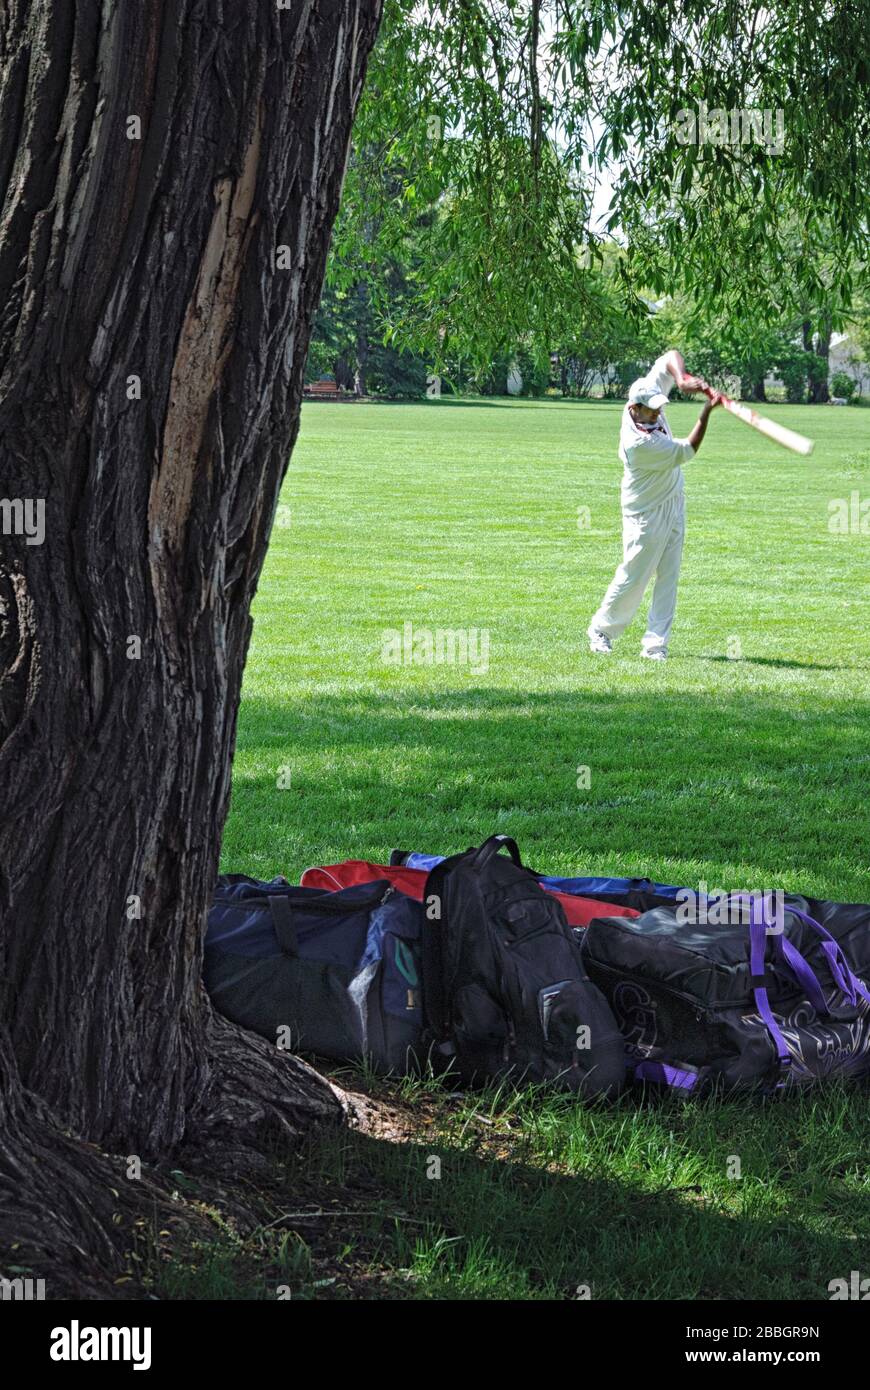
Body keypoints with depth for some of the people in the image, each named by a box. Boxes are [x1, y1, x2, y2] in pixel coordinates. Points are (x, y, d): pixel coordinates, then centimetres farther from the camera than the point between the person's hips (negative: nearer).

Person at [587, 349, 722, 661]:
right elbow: (687, 451, -24)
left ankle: (655, 644, 8)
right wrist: (707, 411, -27)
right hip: (647, 515, -8)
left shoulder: (648, 393, -10)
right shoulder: (639, 443, -31)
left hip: (673, 506, 8)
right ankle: (601, 630, 23)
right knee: (633, 577, 2)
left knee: (668, 578, 6)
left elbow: (670, 356, -7)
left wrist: (683, 378, -27)